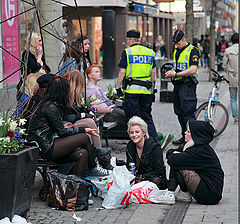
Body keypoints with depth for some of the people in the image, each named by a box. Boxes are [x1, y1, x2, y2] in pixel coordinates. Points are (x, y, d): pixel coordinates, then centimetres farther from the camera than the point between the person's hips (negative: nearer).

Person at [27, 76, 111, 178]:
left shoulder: (48, 104, 14)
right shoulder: (50, 107, -16)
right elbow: (62, 132, -14)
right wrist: (84, 130, -7)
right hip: (45, 148, -9)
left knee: (82, 153, -7)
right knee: (84, 137, -10)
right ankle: (93, 169, 9)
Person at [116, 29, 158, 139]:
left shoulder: (127, 52, -4)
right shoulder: (150, 52, 11)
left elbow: (122, 72, -7)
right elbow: (153, 72, 14)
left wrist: (118, 87, 0)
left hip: (132, 89, -5)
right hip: (146, 90, 5)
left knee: (133, 117, 1)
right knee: (147, 116, 15)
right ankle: (154, 138, 10)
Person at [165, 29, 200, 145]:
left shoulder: (193, 51, -9)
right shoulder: (176, 51, 17)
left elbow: (193, 70, -19)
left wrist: (176, 74, -20)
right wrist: (170, 72, 5)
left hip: (187, 85, -9)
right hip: (177, 85, 9)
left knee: (188, 113, -11)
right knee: (179, 113, 12)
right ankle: (184, 136, 21)